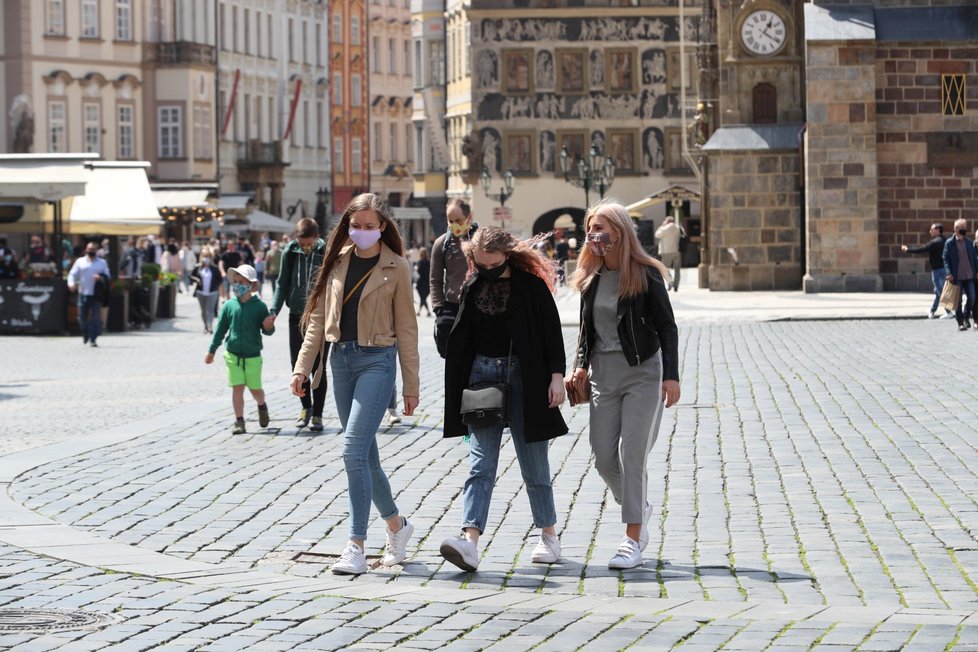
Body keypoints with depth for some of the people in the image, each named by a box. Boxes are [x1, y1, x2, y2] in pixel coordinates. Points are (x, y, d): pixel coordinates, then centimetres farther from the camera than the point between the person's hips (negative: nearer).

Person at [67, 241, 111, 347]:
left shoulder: (102, 262, 12)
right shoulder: (80, 262, 10)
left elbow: (107, 276, 10)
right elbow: (73, 274, 4)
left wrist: (100, 278, -12)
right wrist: (71, 283, -16)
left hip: (96, 294, 0)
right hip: (83, 293, 0)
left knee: (96, 318, -7)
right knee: (82, 316, 4)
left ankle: (93, 339, -3)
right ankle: (85, 335, 29)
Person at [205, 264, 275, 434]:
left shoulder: (259, 306, -5)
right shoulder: (229, 305, 0)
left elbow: (267, 330, 0)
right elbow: (220, 329, 7)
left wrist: (269, 327, -24)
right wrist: (211, 351, 8)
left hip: (253, 356, -1)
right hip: (233, 354, 1)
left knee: (255, 388, 5)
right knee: (237, 387, -2)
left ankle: (262, 406, 38)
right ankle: (239, 421, 4)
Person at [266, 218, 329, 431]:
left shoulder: (327, 253, -10)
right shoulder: (290, 253, -2)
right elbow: (282, 284, 6)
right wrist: (274, 311, -5)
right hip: (297, 316, 3)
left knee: (318, 368, 1)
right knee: (298, 365, 5)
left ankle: (317, 414, 11)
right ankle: (306, 406, 26)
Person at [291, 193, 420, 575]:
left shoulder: (396, 267, -3)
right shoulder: (338, 261, 8)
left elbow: (405, 328, -1)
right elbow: (319, 316, 12)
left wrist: (411, 385, -2)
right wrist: (303, 367, 5)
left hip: (376, 361, -5)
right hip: (341, 358, 5)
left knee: (354, 450, -15)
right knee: (365, 454, 11)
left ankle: (356, 547, -14)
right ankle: (396, 525, 31)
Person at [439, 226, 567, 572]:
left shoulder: (531, 285, -5)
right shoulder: (472, 287, 7)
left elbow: (552, 331, -5)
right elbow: (462, 341, 13)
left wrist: (556, 375, -12)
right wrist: (461, 386, 13)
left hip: (523, 376, -3)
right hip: (483, 374, 3)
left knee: (533, 463, 5)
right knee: (480, 463, -8)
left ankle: (548, 535, 21)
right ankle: (470, 541, -21)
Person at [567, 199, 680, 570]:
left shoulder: (646, 275, -8)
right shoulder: (591, 277, 8)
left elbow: (667, 328, -5)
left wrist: (671, 376, -12)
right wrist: (581, 366, 4)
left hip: (642, 371, -5)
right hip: (604, 372, 5)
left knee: (632, 454, -10)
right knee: (604, 458, 3)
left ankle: (633, 540, -6)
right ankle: (640, 510, 31)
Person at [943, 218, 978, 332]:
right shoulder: (949, 243, -3)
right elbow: (945, 259, -4)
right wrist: (948, 273, -15)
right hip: (956, 277, -3)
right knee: (958, 300, 1)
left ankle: (966, 317, 20)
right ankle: (960, 323, 9)